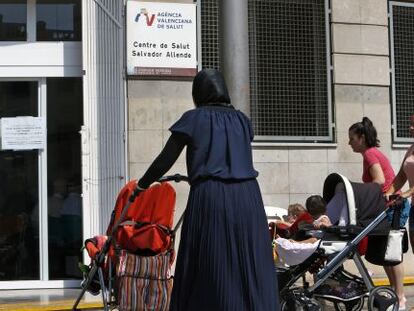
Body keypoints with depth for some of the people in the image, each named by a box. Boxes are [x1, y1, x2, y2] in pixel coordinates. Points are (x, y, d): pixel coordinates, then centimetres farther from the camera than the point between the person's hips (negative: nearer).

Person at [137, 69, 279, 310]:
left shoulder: (194, 119, 5)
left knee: (209, 271, 2)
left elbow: (166, 159, 5)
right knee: (251, 269, 7)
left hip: (210, 198, -4)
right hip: (247, 197, 4)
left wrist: (141, 185, 19)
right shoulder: (241, 119, 17)